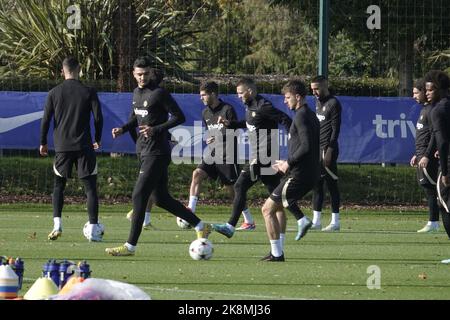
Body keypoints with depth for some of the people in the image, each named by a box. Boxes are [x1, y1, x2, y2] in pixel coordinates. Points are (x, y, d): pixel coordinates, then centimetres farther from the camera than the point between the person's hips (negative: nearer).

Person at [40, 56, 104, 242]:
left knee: (59, 185, 15)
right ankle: (93, 229, -7)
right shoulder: (88, 92, -1)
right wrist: (97, 140, 15)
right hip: (84, 146, -1)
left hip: (62, 147, 1)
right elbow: (98, 118, 0)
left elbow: (46, 120, 2)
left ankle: (57, 224, 1)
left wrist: (43, 142, 13)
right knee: (90, 187, 0)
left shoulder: (54, 93, 2)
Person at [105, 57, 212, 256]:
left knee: (139, 196, -10)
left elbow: (179, 117, -12)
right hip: (144, 150, 9)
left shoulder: (159, 93, -12)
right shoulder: (137, 93, 13)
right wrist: (123, 129, 8)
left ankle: (130, 246, -7)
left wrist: (156, 129, -22)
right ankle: (201, 227, 23)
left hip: (156, 153, -9)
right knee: (161, 198, 12)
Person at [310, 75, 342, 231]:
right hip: (317, 149, 9)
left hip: (327, 149, -9)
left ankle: (335, 221, -2)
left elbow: (335, 130, -14)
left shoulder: (333, 104, -9)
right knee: (317, 184, 8)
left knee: (331, 184, -5)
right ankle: (316, 221, 10)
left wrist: (329, 151, -19)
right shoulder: (318, 102, 16)